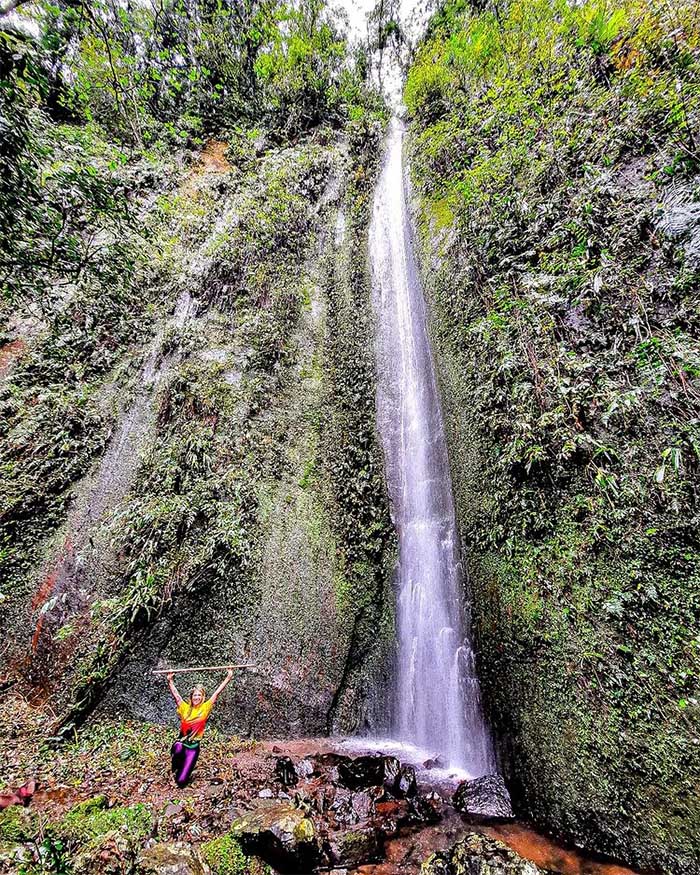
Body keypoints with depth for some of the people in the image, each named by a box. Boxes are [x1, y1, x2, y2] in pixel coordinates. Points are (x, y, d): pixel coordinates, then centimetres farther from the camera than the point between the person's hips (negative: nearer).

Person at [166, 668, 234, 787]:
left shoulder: (205, 708, -3)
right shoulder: (185, 708, 1)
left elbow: (217, 692, -8)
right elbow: (175, 694, 1)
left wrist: (228, 677, -14)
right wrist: (170, 680, -4)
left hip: (193, 747, -2)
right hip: (181, 743, 2)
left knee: (181, 781, -8)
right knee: (178, 748, -34)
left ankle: (183, 771, 30)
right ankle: (176, 770, 1)